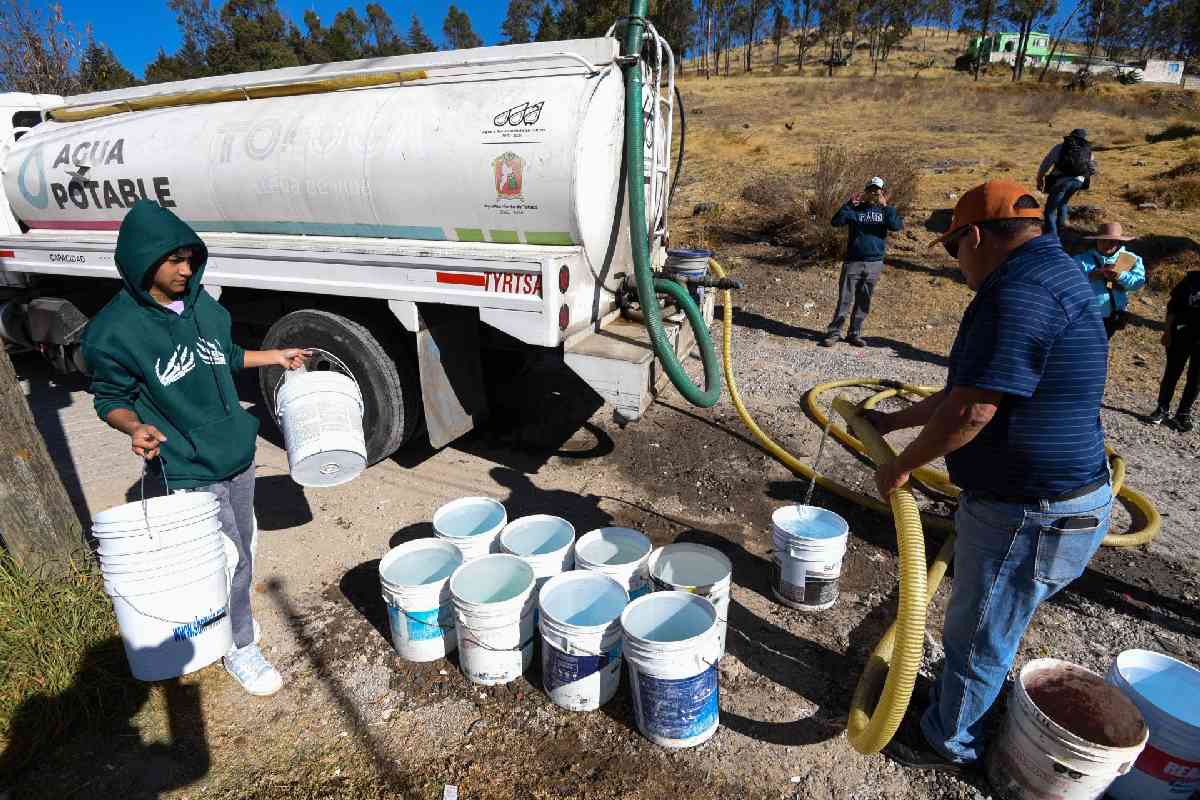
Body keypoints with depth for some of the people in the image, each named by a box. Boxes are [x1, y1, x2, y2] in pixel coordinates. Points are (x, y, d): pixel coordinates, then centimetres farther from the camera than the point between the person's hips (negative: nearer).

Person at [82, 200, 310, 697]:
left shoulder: (202, 304, 1)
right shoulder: (113, 331, -15)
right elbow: (110, 398, -5)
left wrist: (274, 356, 15)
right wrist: (134, 426, -24)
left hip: (238, 455, 6)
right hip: (192, 473, -6)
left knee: (241, 549, 19)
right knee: (230, 561, 2)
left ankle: (230, 614, 43)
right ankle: (239, 647, 24)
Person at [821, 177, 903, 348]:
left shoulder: (886, 210, 8)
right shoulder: (856, 209, 5)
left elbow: (897, 225, -11)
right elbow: (836, 222, -8)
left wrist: (886, 206, -14)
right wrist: (850, 203, -14)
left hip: (874, 263, 2)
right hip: (853, 261, -2)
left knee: (864, 302, 6)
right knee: (845, 300, -4)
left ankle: (855, 334, 15)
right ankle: (834, 332, 0)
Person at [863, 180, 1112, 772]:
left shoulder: (1022, 292, -25)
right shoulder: (1052, 276, 11)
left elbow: (971, 412, -29)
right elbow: (967, 390, 16)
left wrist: (900, 466, -13)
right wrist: (892, 421, 22)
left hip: (1030, 516, -10)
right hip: (1040, 500, 10)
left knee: (978, 637, 11)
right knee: (986, 628, 27)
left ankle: (947, 742, 34)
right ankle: (954, 703, 48)